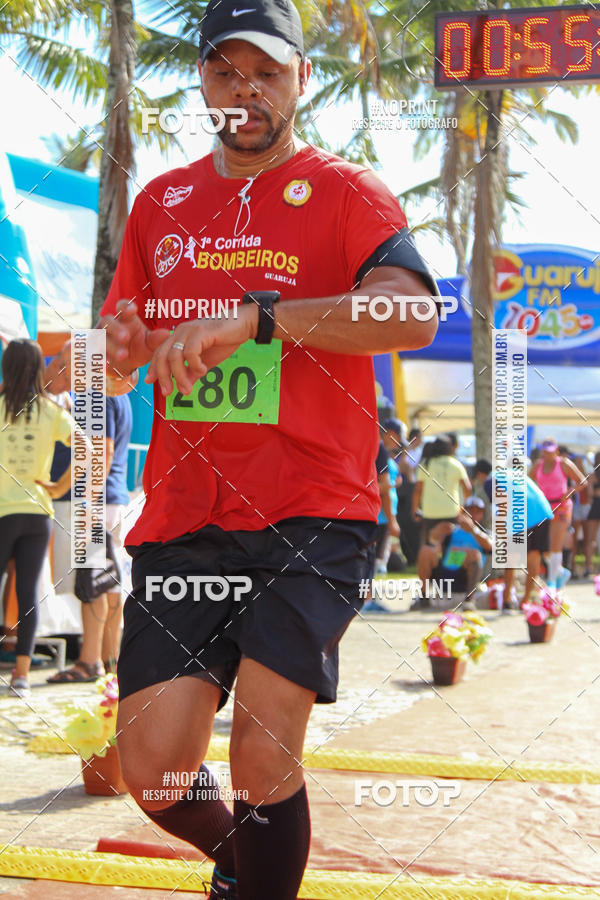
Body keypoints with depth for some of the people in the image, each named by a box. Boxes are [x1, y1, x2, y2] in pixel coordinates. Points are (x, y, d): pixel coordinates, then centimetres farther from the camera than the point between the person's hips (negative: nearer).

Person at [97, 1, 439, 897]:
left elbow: (414, 315, -18)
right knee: (154, 774, 0)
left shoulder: (346, 192, 2)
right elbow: (118, 367, 25)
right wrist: (123, 347, 2)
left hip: (314, 517, -4)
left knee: (262, 749, -15)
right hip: (182, 518, 4)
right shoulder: (162, 202, 17)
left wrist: (256, 315, -25)